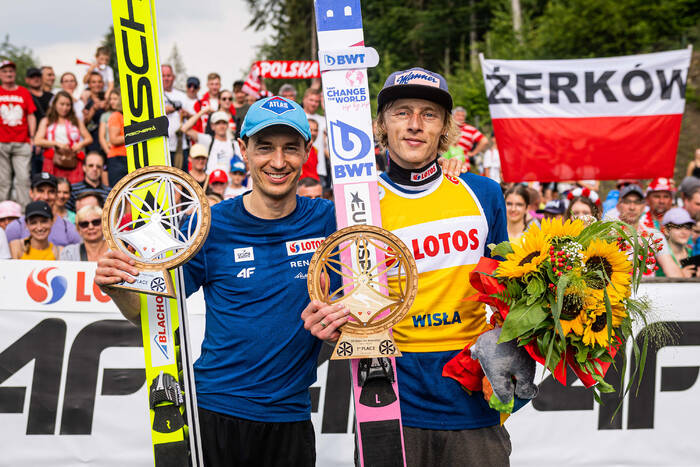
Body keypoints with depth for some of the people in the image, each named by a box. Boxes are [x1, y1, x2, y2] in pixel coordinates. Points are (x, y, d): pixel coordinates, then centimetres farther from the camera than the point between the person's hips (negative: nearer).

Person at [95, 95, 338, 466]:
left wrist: (342, 315, -17)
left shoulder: (327, 221, -2)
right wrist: (118, 288, -20)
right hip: (214, 412, -1)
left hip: (290, 420, 2)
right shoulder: (210, 226, -5)